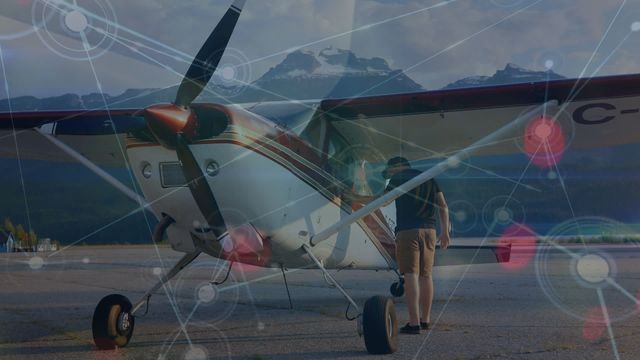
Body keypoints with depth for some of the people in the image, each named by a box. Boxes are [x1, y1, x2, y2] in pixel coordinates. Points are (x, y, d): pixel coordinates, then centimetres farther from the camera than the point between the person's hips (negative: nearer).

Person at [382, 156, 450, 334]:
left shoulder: (398, 178, 3)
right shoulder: (429, 179, 18)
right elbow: (443, 206, 12)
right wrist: (445, 231, 13)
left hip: (407, 231, -6)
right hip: (429, 230, 6)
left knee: (411, 275, -9)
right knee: (426, 275, 12)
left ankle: (414, 322, -15)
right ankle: (425, 320, 19)